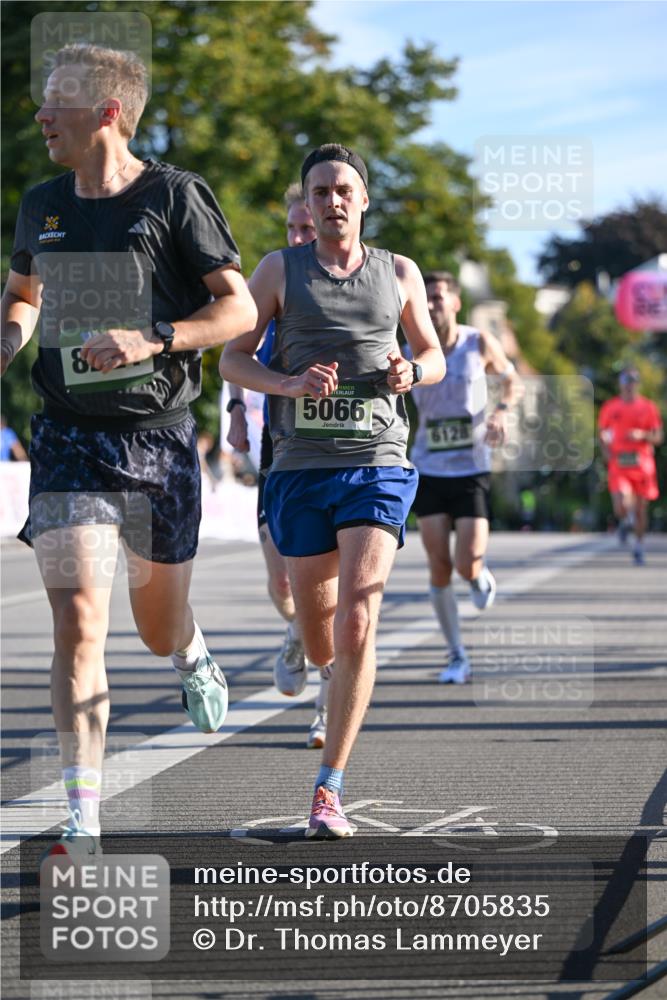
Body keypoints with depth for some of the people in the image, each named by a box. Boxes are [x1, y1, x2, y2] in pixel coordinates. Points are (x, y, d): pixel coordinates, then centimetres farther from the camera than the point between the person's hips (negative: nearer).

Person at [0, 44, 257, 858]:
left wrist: (153, 340, -21)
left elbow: (239, 308, -7)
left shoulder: (173, 196, -7)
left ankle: (191, 655, 55)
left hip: (160, 438, -2)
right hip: (70, 437, 2)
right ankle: (82, 820, -13)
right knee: (78, 623, -14)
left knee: (158, 628, 14)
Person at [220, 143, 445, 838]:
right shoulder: (279, 270, 4)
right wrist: (290, 383, -16)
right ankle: (342, 695, 47)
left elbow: (434, 357, 19)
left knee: (355, 630, -17)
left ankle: (329, 789, -12)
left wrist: (411, 372, -5)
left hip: (377, 467, -1)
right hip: (302, 468, 1)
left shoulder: (399, 273, 8)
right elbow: (232, 360, 4)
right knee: (321, 647, 9)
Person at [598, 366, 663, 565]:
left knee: (641, 508, 6)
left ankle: (639, 546, 24)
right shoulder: (609, 407, 6)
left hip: (642, 463, 1)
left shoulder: (648, 407, 3)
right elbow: (602, 433, 16)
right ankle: (627, 521, 19)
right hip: (618, 463, -1)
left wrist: (642, 435, -16)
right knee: (621, 507, -18)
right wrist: (606, 450, -3)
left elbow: (658, 438, 3)